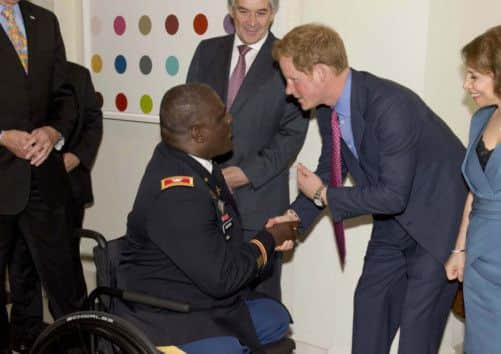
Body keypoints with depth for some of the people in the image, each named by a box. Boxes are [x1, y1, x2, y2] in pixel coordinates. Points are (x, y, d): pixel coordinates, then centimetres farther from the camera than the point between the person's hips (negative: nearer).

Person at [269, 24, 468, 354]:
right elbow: (330, 165, 8)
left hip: (439, 216, -8)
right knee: (370, 300, 14)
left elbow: (393, 195, -31)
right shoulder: (328, 107, -7)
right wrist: (297, 214, -6)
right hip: (395, 216, 8)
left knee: (417, 320, -3)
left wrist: (324, 195, -20)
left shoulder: (390, 106, -33)